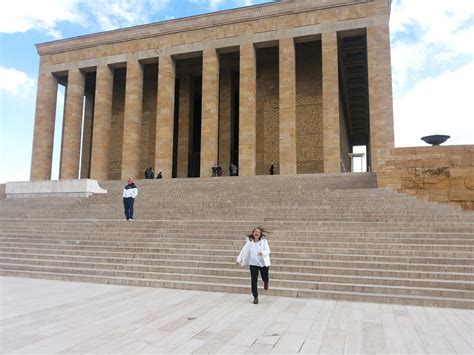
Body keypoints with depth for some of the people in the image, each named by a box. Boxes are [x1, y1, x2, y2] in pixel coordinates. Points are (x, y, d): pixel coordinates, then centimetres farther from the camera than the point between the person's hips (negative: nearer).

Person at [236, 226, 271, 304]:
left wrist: (263, 253, -37)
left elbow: (268, 251, -16)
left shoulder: (264, 241, -10)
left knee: (265, 279, 11)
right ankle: (255, 297, 14)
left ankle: (265, 282, 52)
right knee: (254, 280, -3)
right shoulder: (249, 241, -6)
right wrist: (239, 259, -3)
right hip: (253, 264, 1)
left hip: (264, 263, 0)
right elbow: (244, 250, -1)